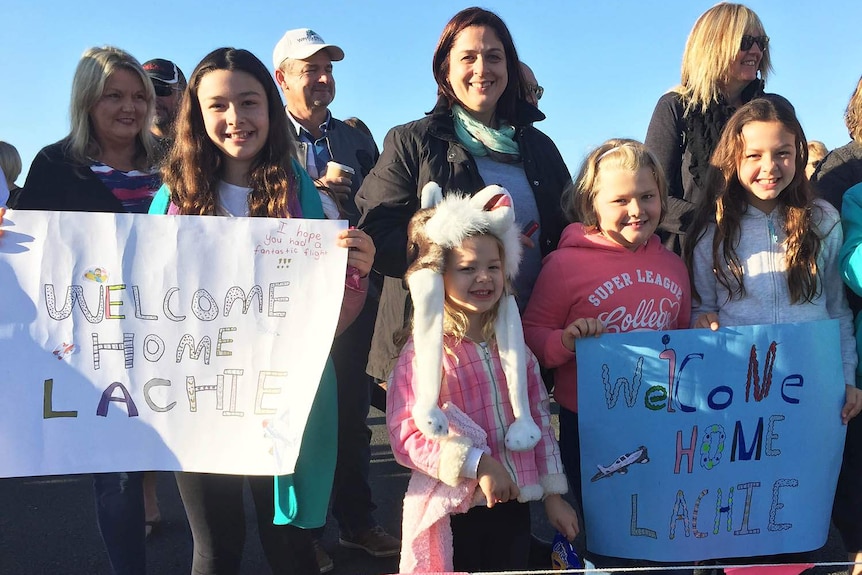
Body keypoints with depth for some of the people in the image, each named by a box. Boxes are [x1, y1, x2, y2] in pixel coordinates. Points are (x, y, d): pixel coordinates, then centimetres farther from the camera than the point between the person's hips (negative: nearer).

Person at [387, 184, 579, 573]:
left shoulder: (513, 346, 6)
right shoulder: (423, 351, -11)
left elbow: (539, 420, 11)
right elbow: (407, 435, -16)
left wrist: (553, 494, 11)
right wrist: (477, 464, -22)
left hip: (513, 507, 5)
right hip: (453, 513, -5)